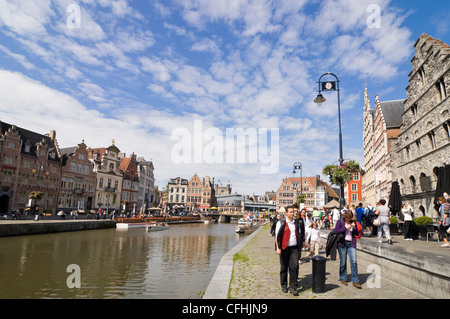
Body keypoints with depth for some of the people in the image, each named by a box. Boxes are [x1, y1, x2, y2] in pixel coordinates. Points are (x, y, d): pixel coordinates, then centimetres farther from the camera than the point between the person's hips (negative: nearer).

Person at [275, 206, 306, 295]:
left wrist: (301, 243, 12)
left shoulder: (297, 223, 10)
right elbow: (277, 236, -5)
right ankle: (284, 285, 25)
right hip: (284, 248, -2)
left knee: (294, 267, -6)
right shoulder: (281, 223, -3)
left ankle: (293, 287, 3)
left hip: (294, 248, 3)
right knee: (284, 268, 9)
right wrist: (278, 248, -11)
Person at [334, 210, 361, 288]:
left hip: (351, 244, 3)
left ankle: (355, 281, 2)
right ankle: (343, 279, 21)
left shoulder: (353, 222, 9)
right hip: (342, 243, -2)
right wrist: (346, 227, -16)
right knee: (343, 262, 5)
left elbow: (357, 233, 10)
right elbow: (336, 231, -11)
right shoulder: (340, 221, -1)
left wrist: (354, 228, -9)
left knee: (354, 262, -5)